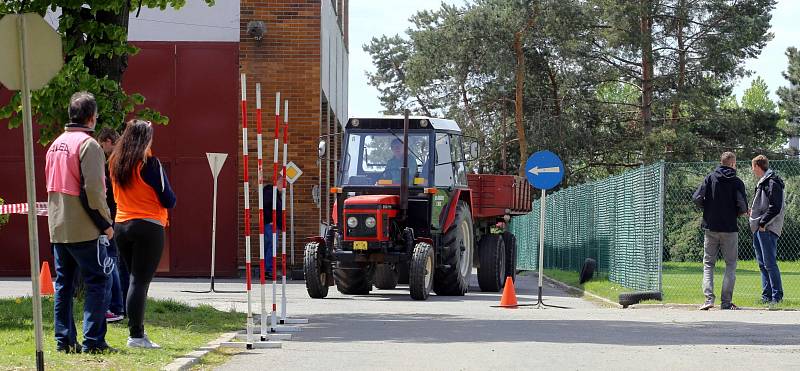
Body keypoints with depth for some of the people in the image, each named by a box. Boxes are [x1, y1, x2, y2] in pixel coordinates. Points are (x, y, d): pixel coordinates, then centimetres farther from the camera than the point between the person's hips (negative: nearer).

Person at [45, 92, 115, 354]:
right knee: (97, 282, -3)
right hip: (83, 229, -8)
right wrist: (106, 222, -10)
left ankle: (64, 339, 10)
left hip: (57, 228, 8)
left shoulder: (55, 144, 14)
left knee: (63, 284, 11)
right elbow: (93, 188, -19)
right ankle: (93, 341, -7)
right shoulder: (88, 144, -11)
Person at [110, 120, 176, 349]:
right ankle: (136, 335, -10)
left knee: (135, 278, 15)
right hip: (148, 226, -6)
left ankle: (137, 332, 16)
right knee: (140, 281, -7)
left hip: (121, 225, 6)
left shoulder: (114, 162, 8)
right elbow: (169, 201, -8)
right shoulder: (150, 163, -11)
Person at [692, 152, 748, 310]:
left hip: (711, 228, 1)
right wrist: (736, 213, 10)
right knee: (731, 265, 8)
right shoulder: (737, 182, -4)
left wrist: (708, 208, 10)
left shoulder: (710, 178, 0)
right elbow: (742, 207, -13)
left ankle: (709, 299, -7)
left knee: (708, 264, 8)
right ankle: (726, 302, 2)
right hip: (730, 229, -1)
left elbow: (697, 198, -9)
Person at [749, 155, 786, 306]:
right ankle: (767, 296, 14)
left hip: (767, 230, -10)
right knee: (763, 264, 10)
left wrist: (763, 223, -18)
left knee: (770, 263, -10)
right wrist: (754, 212, 10)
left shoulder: (772, 183, -11)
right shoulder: (762, 182, 19)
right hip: (758, 229, 10)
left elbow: (775, 207, -18)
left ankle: (777, 296, -8)